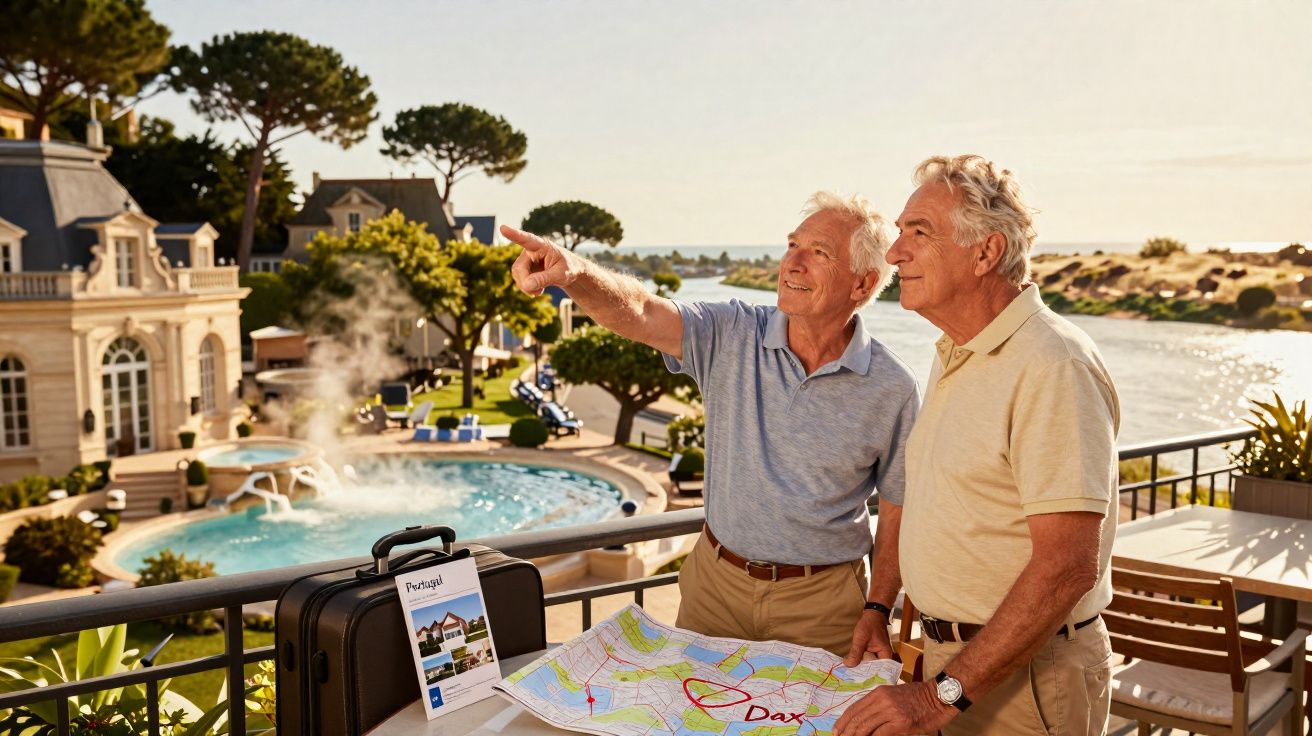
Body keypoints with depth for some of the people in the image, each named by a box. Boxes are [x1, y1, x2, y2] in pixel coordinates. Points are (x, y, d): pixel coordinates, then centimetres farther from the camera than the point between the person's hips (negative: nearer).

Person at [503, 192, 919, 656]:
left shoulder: (892, 390, -9)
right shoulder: (732, 337, -7)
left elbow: (898, 512, -2)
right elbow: (636, 313, -22)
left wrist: (877, 611, -8)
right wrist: (575, 272, -42)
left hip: (821, 601, -2)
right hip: (716, 582, 2)